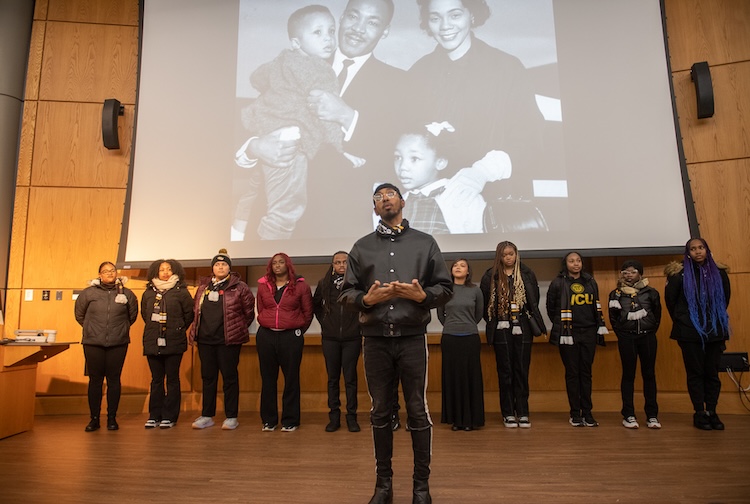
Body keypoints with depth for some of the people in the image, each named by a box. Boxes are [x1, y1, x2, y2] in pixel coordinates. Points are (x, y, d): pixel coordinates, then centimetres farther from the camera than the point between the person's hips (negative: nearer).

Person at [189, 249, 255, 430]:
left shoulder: (239, 287, -3)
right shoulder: (203, 287, 11)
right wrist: (199, 328, 14)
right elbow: (195, 309, 19)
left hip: (228, 340, -4)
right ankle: (207, 416, 23)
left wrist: (239, 328, 4)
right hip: (205, 339, 5)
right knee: (208, 377, 12)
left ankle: (231, 417, 11)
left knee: (229, 377, 2)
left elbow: (249, 311, 0)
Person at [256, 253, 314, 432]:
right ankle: (268, 420, 21)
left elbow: (308, 312, 5)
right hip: (265, 336, 3)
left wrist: (298, 330, 8)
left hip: (291, 337, -3)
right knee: (267, 379, 9)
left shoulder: (300, 286, -1)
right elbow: (260, 310, 16)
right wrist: (268, 325, 12)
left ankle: (290, 421, 14)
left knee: (291, 379, 3)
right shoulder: (263, 285, 7)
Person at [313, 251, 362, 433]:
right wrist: (323, 321, 8)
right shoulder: (324, 283, 2)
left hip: (352, 338, -2)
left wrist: (360, 322, -4)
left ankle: (352, 416, 15)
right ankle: (334, 416, 19)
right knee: (332, 378, 9)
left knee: (350, 378, 4)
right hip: (330, 338, 2)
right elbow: (316, 305, 16)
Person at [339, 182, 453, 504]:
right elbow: (347, 293, 7)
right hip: (375, 339, 2)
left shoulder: (424, 242, 7)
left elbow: (445, 288, 5)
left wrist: (423, 295, -14)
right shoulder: (362, 246, 10)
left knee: (418, 412, 5)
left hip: (412, 337, -1)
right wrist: (366, 299, -12)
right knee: (380, 413, 10)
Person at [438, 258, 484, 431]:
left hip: (470, 338, 0)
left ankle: (471, 419, 15)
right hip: (450, 339, 0)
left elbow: (479, 313, 14)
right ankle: (455, 419, 14)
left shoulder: (475, 290, 1)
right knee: (452, 377, 4)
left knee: (471, 378, 4)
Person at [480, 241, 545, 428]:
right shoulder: (491, 276, 1)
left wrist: (532, 321, 3)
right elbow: (485, 302, 3)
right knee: (505, 371, 5)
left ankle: (522, 412, 14)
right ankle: (508, 413, 13)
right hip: (501, 329, -1)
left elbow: (534, 300, 7)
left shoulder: (527, 274, 5)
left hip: (523, 328, 1)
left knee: (522, 370, 5)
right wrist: (492, 321, 1)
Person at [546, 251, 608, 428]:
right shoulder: (558, 283, -2)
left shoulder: (590, 282, 10)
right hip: (568, 334, -3)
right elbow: (550, 307, 5)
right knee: (572, 373, 2)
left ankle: (587, 412, 15)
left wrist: (600, 326, 13)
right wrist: (560, 325, 6)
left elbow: (596, 307, 18)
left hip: (588, 333, 3)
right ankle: (575, 413, 10)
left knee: (586, 372, 7)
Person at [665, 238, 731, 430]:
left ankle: (712, 412, 18)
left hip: (715, 331, 3)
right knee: (695, 373, 3)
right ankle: (700, 413, 10)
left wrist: (717, 319, 13)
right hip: (690, 332, -3)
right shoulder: (680, 274, -6)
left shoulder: (719, 273, 4)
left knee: (712, 372, 8)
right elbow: (670, 300, 0)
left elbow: (725, 298, 14)